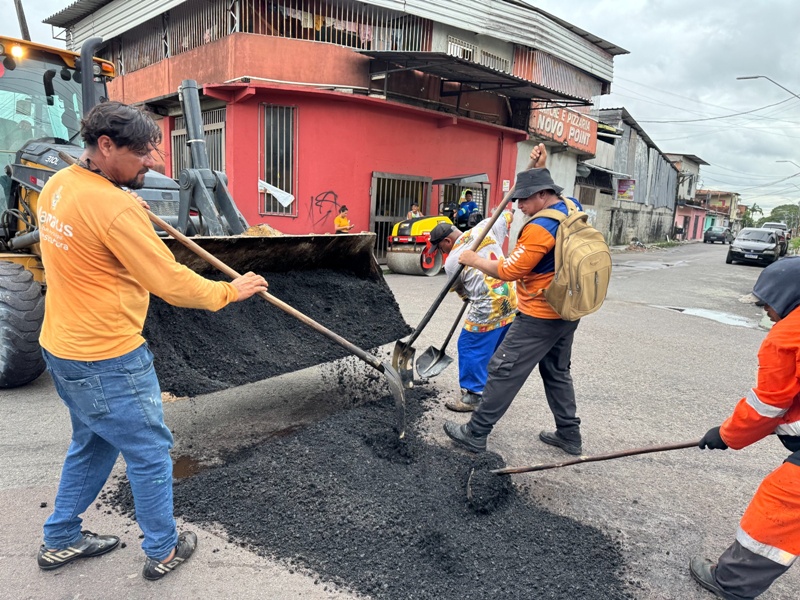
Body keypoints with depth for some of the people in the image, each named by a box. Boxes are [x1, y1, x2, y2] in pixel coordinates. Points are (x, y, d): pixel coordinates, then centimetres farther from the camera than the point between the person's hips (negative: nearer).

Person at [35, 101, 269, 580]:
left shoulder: (58, 185, 4)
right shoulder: (116, 208, -25)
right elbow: (171, 282, -22)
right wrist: (229, 291, -9)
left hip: (63, 347, 9)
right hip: (108, 360, -9)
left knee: (92, 445, 26)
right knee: (150, 452, 9)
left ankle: (61, 540, 41)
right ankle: (164, 551, 27)